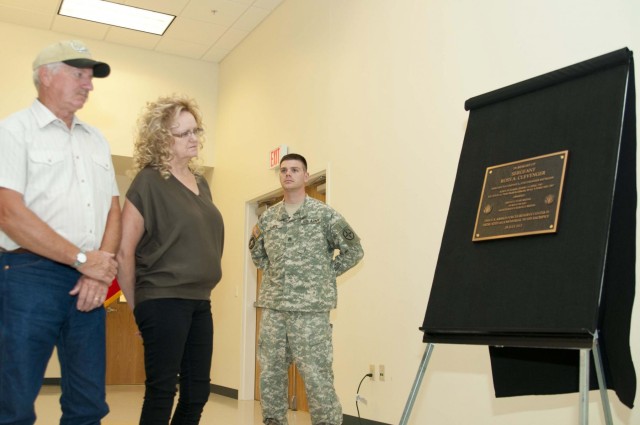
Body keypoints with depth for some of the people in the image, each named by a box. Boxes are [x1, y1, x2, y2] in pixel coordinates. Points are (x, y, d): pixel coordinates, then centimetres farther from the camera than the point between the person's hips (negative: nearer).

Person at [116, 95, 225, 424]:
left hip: (199, 302, 7)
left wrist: (202, 290, 16)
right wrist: (136, 304, -5)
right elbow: (123, 250, -12)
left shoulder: (200, 182, 12)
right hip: (163, 301, -7)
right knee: (162, 393, 1)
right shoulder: (148, 181, -10)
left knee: (197, 392, 12)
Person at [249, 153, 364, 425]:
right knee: (270, 374, 10)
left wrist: (326, 274, -2)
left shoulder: (323, 214, -2)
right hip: (272, 306, 5)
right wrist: (273, 275, 8)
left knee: (317, 377, -4)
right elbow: (257, 253, 24)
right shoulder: (267, 217, 11)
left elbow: (354, 250, 1)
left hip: (311, 307, -5)